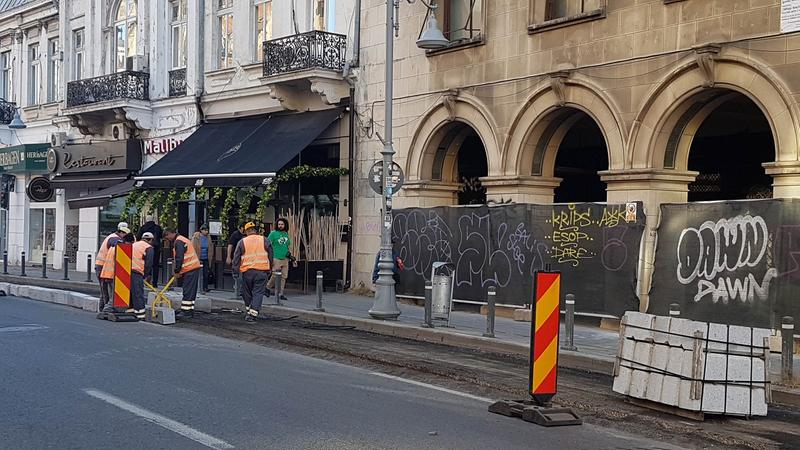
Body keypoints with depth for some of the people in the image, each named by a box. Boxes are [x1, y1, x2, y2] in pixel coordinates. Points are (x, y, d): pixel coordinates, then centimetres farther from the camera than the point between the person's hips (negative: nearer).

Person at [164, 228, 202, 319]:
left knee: (188, 291, -9)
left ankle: (186, 312, -9)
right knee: (191, 291, 12)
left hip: (190, 269, -11)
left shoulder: (178, 241, -11)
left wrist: (177, 271, -11)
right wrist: (179, 271, 19)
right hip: (194, 268, 11)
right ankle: (190, 310, 15)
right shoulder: (182, 240, 22)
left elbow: (179, 258, -18)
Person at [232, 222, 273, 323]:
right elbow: (270, 256, 11)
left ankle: (249, 312, 24)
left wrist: (236, 269, 12)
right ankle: (253, 314, -8)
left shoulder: (242, 242, 3)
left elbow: (236, 258, 3)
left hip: (247, 271, 0)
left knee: (247, 293, 16)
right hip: (262, 271, 0)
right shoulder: (264, 240, 6)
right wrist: (269, 269, 19)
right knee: (258, 293, 0)